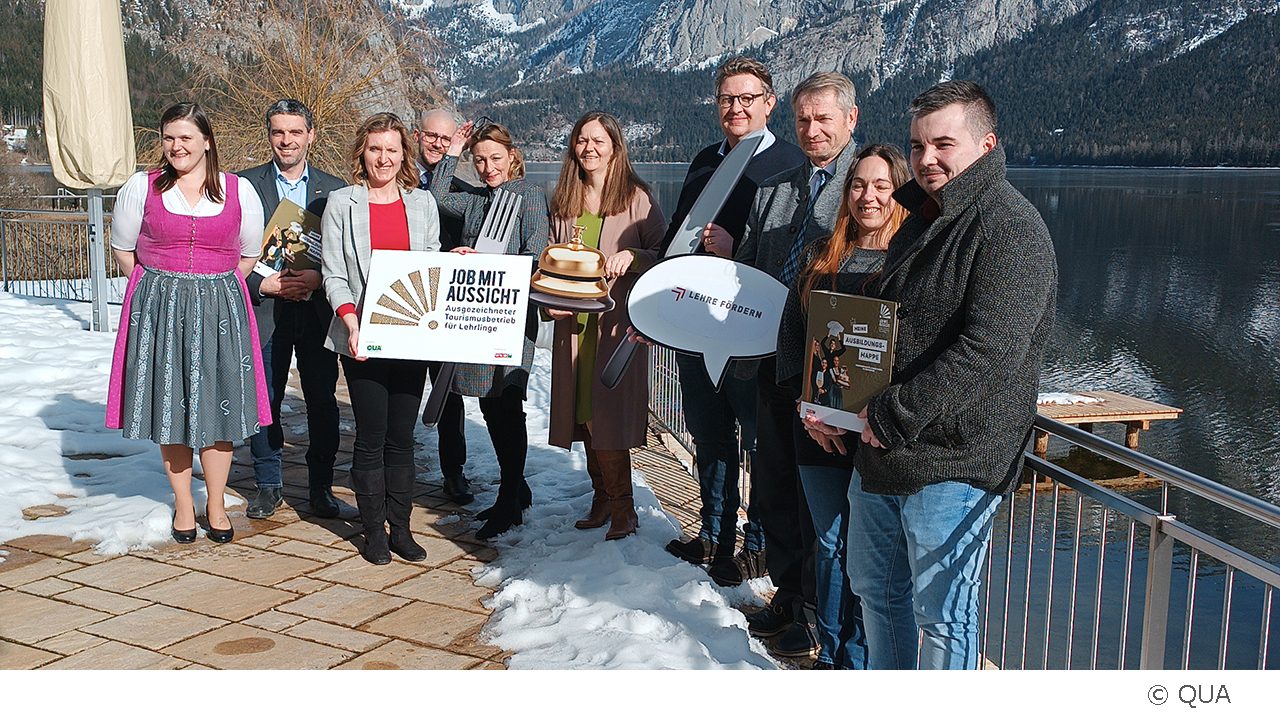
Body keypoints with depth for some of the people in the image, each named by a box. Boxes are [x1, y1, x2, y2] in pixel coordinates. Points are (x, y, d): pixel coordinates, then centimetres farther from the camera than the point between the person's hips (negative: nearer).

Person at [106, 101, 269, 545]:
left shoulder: (239, 190, 3)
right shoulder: (142, 187, 3)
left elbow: (250, 255, 11)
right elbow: (122, 248, 10)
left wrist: (213, 291, 5)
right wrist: (162, 289, 5)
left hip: (219, 308, 0)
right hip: (158, 308, 0)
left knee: (218, 403, 2)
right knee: (170, 403, 5)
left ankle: (216, 505, 16)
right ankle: (183, 503, 19)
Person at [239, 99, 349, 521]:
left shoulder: (334, 190, 7)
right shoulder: (245, 184, 3)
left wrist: (318, 279, -13)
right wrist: (261, 285, -12)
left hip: (318, 309, 1)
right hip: (264, 312, 0)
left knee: (323, 403, 4)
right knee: (264, 402, 6)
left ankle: (321, 489, 16)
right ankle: (269, 485, 23)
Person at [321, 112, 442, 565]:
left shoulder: (422, 204, 11)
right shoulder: (341, 204, 3)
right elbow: (334, 276, 0)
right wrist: (350, 321, -15)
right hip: (363, 339, -2)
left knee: (402, 436, 7)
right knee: (372, 436, 0)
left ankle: (400, 527, 16)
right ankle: (374, 531, 12)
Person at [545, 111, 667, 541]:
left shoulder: (637, 199, -1)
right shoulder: (562, 203, 13)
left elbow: (665, 254, -1)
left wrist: (631, 256, -18)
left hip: (617, 322, -5)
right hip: (572, 323, 5)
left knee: (609, 415, -6)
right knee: (583, 415, 6)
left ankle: (621, 509, 6)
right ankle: (602, 500, 18)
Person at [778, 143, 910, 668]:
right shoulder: (822, 260, 11)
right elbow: (789, 334, 9)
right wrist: (806, 406, -4)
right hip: (818, 430, 4)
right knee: (829, 545, 15)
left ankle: (860, 662, 18)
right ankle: (830, 656, 30)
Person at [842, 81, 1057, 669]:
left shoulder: (1011, 229, -16)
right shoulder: (921, 219, 14)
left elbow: (987, 355, -26)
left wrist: (893, 416, -21)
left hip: (950, 463, -9)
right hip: (879, 451, 9)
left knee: (942, 616, 3)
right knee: (875, 589, 21)